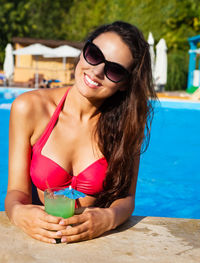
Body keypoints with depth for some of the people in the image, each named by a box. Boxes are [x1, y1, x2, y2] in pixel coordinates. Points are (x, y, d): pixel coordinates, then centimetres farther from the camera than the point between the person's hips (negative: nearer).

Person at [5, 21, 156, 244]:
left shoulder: (127, 122, -8)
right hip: (39, 237, -1)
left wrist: (109, 219, -26)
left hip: (95, 240, 1)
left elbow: (126, 197, -5)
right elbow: (18, 190, -6)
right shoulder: (30, 108, -9)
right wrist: (18, 213, -27)